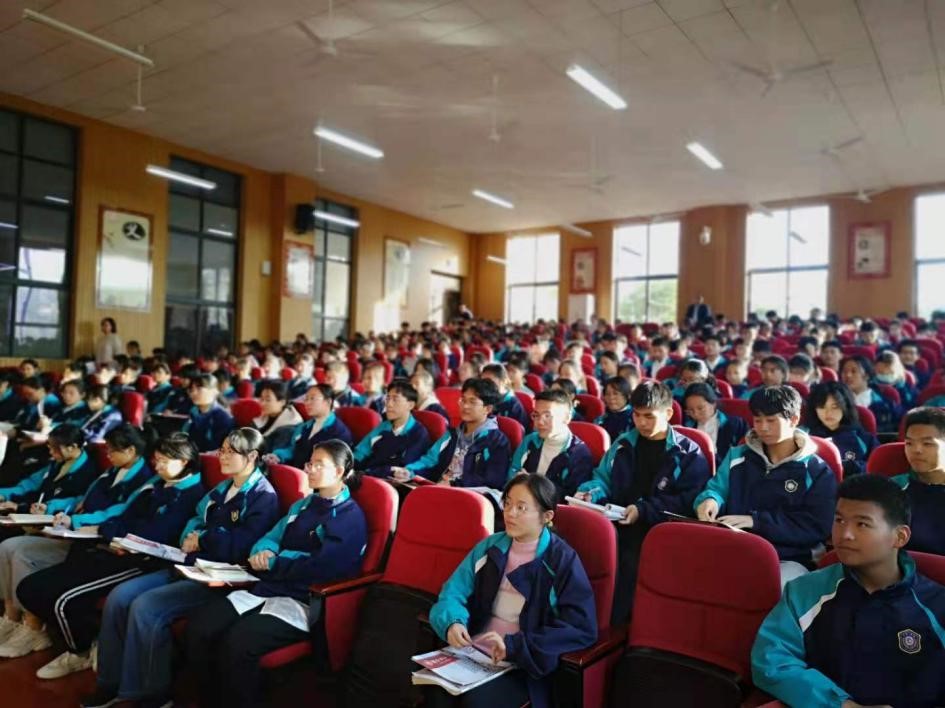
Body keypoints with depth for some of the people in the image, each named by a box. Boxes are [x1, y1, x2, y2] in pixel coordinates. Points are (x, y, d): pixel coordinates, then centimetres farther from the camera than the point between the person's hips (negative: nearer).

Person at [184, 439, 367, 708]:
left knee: (236, 643, -30)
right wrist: (262, 552, -4)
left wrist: (273, 564, -8)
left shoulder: (350, 517, -7)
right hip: (266, 588, 8)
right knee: (198, 628, -13)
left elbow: (322, 568, -18)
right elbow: (272, 536, 21)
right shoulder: (303, 504, 20)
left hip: (304, 601, -8)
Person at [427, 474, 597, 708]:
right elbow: (453, 591, 6)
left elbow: (582, 629, -15)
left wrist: (514, 646, -22)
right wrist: (452, 622, -18)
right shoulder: (490, 546, 7)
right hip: (472, 650, 3)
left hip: (524, 664, -3)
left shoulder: (563, 561, -7)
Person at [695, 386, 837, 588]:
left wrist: (756, 521, -15)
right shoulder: (738, 456, 16)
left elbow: (816, 527, -5)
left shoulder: (817, 472, 5)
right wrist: (710, 500, -8)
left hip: (789, 560, -2)